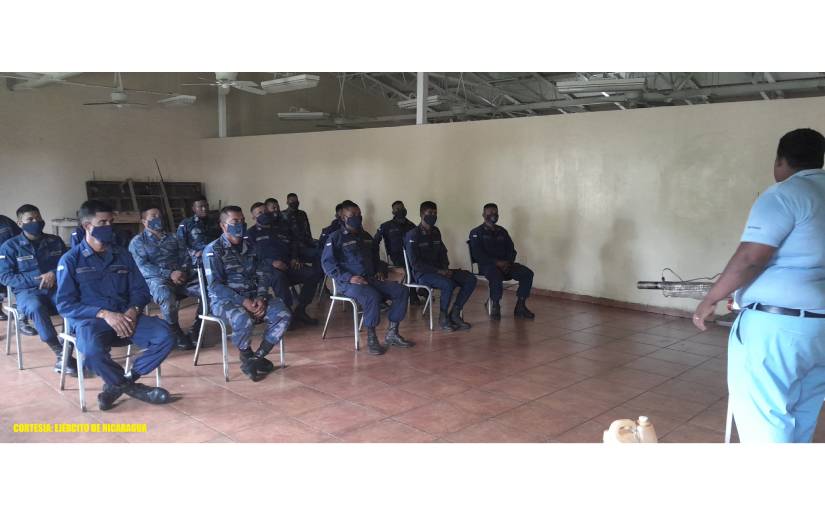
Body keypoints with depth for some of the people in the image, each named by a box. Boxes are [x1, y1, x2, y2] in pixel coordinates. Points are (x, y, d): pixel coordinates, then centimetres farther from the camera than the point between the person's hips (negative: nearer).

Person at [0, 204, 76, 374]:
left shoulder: (55, 241, 13)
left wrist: (54, 273, -12)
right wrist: (36, 280, -13)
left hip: (56, 288, 2)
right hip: (27, 291, -2)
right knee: (36, 307, -38)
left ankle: (65, 353, -25)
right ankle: (61, 353, -32)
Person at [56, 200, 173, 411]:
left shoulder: (122, 255, 14)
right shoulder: (70, 260, 2)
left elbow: (140, 290, 12)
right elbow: (65, 304, -5)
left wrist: (133, 310, -12)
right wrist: (104, 313, -18)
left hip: (125, 315, 4)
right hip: (90, 319, -3)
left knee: (165, 336, -23)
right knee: (92, 351, -38)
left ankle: (119, 384, -8)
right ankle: (131, 385, -9)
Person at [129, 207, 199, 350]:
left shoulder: (172, 237, 23)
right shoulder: (138, 241, 8)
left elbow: (185, 257, 15)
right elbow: (142, 266, -7)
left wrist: (183, 271, -9)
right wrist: (169, 274, -18)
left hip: (179, 277, 4)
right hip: (154, 279, -4)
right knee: (166, 295, -40)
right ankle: (175, 333, -18)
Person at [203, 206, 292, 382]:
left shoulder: (250, 248, 15)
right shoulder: (213, 250, -3)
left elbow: (262, 276, 11)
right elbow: (215, 285, -12)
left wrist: (260, 298, -11)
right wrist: (243, 301, -22)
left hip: (252, 296, 5)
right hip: (224, 299, -5)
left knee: (283, 315, -20)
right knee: (243, 320, -37)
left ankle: (257, 358, -8)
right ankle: (246, 358, -7)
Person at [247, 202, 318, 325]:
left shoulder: (282, 227, 26)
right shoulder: (252, 233, 13)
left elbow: (294, 243, 28)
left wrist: (294, 258, 6)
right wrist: (271, 262, -17)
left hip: (288, 265, 5)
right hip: (268, 268, -4)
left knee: (314, 272, -20)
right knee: (278, 276, -41)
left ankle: (300, 309, -13)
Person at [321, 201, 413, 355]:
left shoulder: (366, 236, 20)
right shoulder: (336, 237, -2)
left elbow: (375, 257, 35)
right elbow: (327, 263, -11)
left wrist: (380, 271, 14)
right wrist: (349, 278, -21)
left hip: (371, 278, 7)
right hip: (348, 282, -7)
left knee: (401, 291, -8)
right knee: (372, 296, -37)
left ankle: (392, 334, -3)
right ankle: (371, 339, -22)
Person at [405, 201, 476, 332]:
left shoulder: (435, 232, 14)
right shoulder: (413, 235, -9)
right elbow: (415, 263, -16)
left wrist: (445, 269, 0)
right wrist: (438, 271, -19)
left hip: (439, 270, 8)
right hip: (422, 273, -7)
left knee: (471, 279, -9)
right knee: (448, 284, -35)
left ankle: (454, 314, -3)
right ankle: (443, 318, -13)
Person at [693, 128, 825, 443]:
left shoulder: (784, 195, -11)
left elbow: (750, 258, -18)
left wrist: (711, 299, -8)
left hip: (776, 325, -9)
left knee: (763, 420, -2)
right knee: (799, 421, 18)